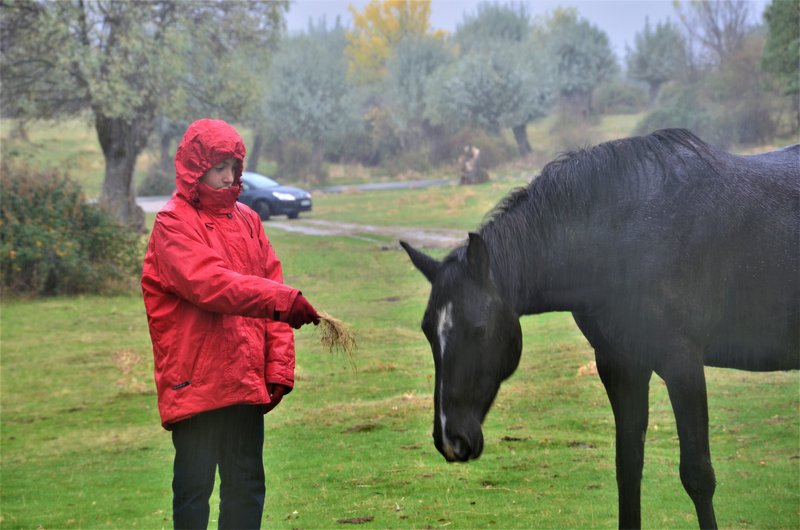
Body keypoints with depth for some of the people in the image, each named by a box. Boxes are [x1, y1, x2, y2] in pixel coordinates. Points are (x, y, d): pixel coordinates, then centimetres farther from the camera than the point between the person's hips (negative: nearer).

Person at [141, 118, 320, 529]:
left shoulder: (247, 220, 14)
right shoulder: (173, 222, -4)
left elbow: (270, 285, 13)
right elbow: (209, 284, -19)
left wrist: (279, 368, 4)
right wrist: (283, 299, -27)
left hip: (246, 382, 6)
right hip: (196, 383, -6)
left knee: (247, 486, 10)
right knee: (194, 487, -2)